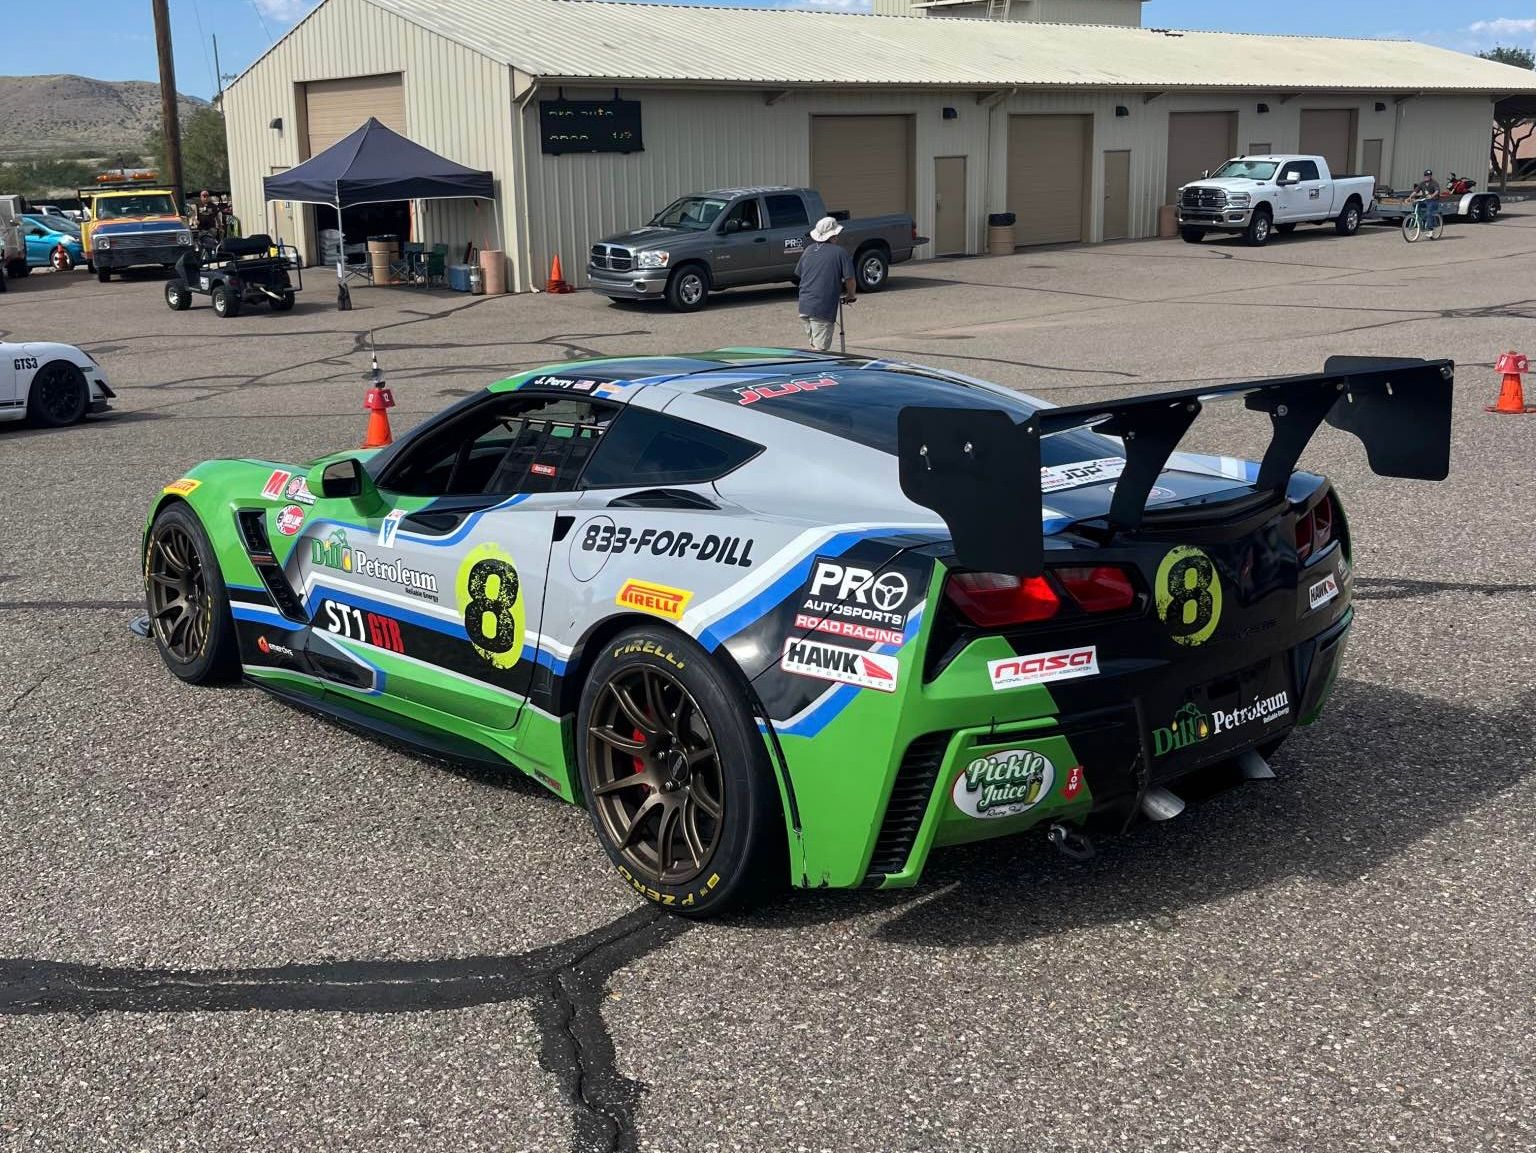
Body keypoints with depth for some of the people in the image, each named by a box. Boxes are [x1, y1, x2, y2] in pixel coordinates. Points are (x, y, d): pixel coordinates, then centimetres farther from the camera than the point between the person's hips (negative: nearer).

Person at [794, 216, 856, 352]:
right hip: (823, 310, -6)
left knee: (815, 345, 20)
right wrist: (850, 296, 12)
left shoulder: (809, 250, 12)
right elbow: (849, 279, -7)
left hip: (804, 306, 6)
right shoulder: (840, 252, -5)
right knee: (820, 349, -4)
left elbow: (798, 275, 20)